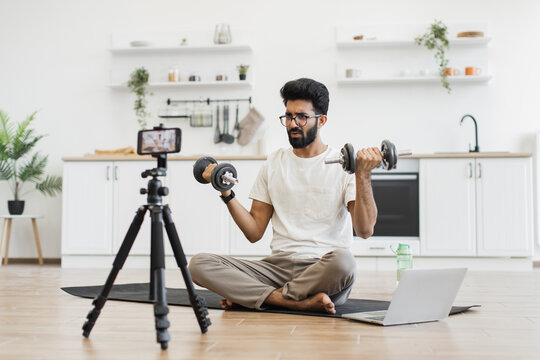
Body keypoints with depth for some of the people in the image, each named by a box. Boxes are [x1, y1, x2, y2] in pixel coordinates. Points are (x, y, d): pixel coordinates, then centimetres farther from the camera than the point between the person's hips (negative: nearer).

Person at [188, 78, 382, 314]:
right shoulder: (274, 163, 15)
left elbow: (365, 230, -10)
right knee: (199, 264, -18)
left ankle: (249, 296, -18)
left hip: (323, 272, -3)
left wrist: (363, 176, -19)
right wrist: (227, 194, 1)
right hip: (278, 266, 4)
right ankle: (303, 302, -24)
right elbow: (254, 232, 12)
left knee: (343, 261, -41)